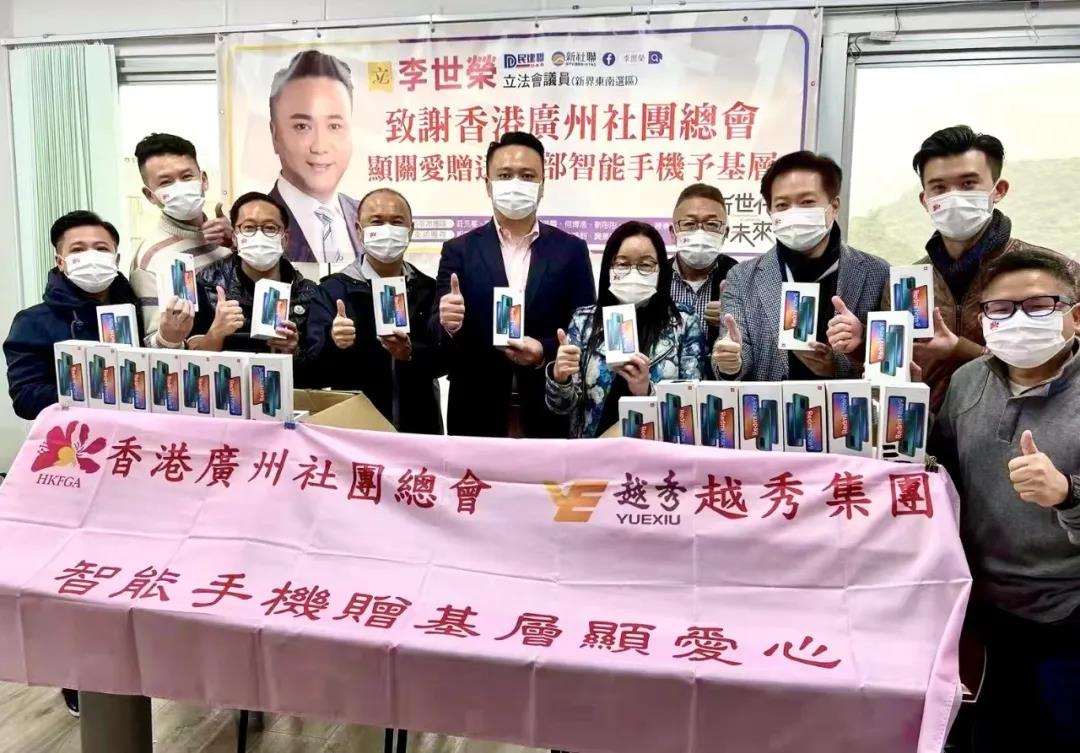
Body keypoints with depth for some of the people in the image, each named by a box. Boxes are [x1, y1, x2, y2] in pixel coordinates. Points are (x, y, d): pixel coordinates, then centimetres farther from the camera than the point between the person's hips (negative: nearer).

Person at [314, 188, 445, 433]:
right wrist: (332, 342, -31)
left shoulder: (428, 289, 4)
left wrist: (412, 353, -25)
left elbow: (444, 358, -5)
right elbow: (315, 365, -11)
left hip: (418, 426, 2)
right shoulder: (334, 289, -2)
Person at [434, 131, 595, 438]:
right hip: (478, 415, 0)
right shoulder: (459, 250, 4)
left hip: (550, 415, 1)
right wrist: (448, 325, -23)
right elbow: (439, 340, 0)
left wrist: (546, 351, -16)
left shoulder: (571, 250, 5)